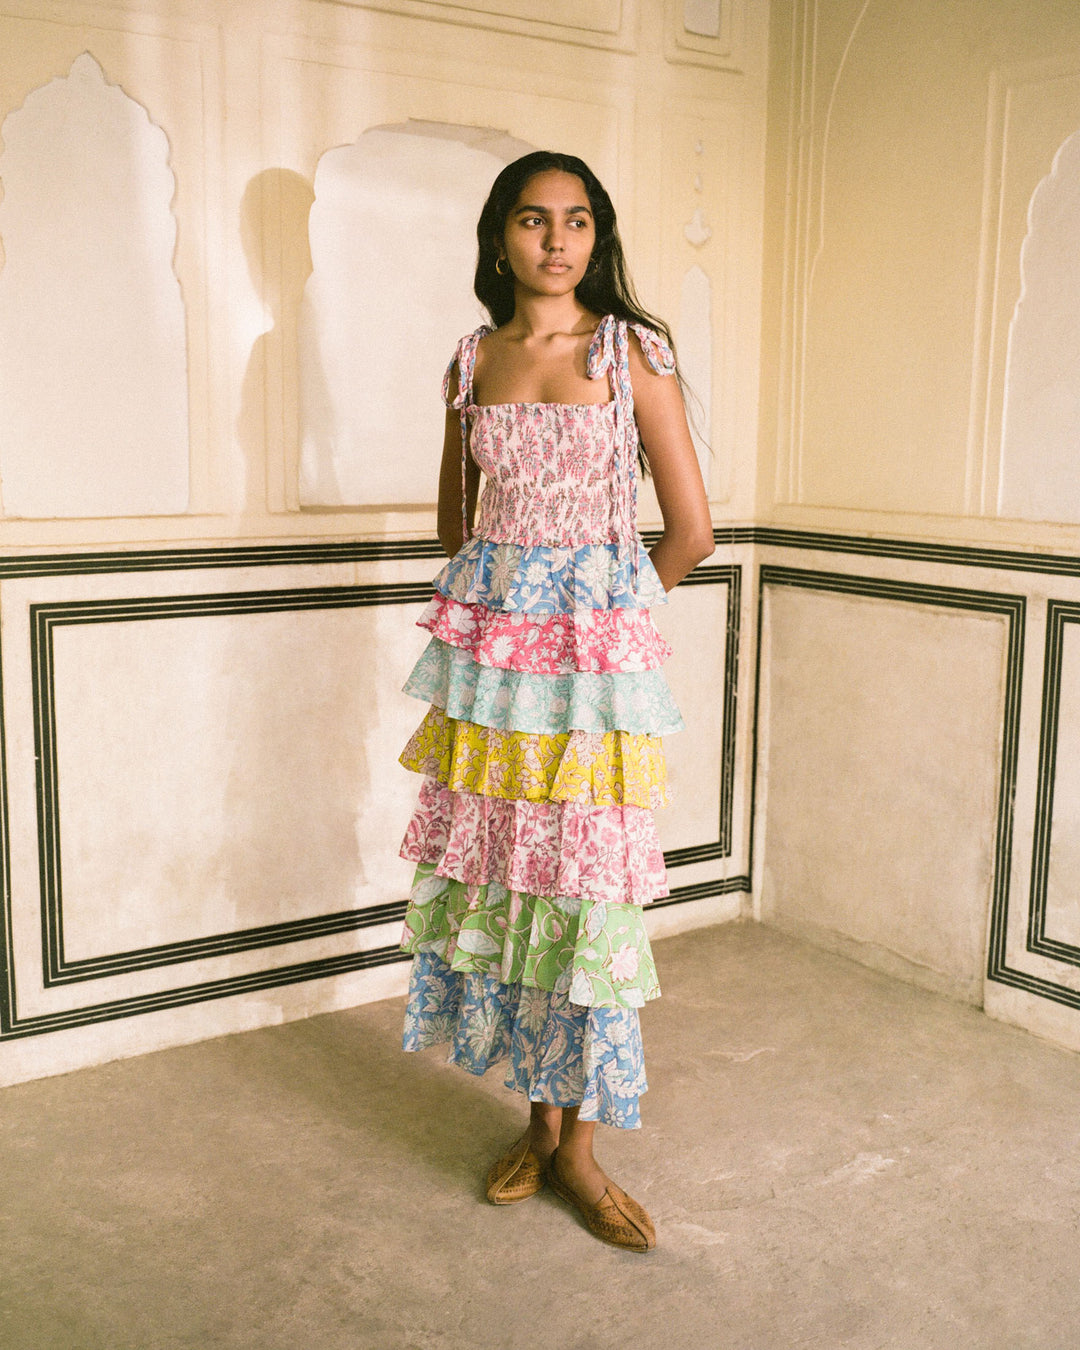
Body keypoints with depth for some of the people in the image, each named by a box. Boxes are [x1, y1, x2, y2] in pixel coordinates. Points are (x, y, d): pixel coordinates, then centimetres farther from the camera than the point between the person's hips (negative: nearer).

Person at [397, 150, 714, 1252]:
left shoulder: (630, 350, -1)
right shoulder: (472, 360, 10)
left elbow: (691, 530, -2)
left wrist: (599, 611, 7)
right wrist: (499, 606, 14)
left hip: (596, 652, -3)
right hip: (488, 642, 4)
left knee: (586, 881, -1)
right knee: (500, 868, 6)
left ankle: (578, 1145, 14)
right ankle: (541, 1116, 23)